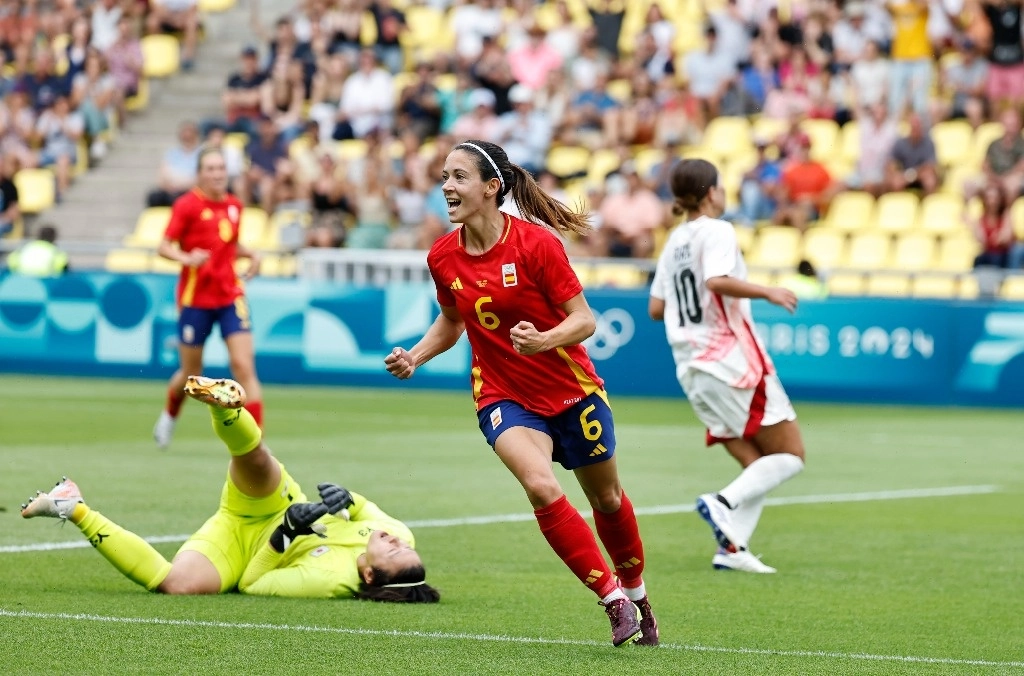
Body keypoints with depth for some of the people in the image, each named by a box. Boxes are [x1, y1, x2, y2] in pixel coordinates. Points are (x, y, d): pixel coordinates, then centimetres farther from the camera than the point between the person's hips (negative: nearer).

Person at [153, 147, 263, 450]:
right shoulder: (187, 205, -8)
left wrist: (251, 254, 3)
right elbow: (164, 246, -11)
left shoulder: (234, 205, 7)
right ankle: (169, 416, 41)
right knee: (190, 374, 8)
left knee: (244, 367, -10)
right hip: (195, 297, -3)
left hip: (230, 297, 3)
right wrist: (186, 258, -29)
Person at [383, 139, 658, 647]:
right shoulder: (443, 258, -6)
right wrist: (414, 357, -3)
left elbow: (584, 320, -17)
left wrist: (543, 340, -35)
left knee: (606, 498, 16)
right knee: (540, 486, -25)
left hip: (571, 390, -2)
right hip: (503, 396, 2)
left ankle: (635, 592, 44)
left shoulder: (536, 243, -19)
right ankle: (613, 601, -13)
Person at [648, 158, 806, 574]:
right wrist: (768, 292, -18)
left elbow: (656, 308, 15)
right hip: (733, 362, -8)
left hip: (692, 368, 8)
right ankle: (724, 504, -20)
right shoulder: (717, 232, -8)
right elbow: (718, 281, -26)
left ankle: (732, 547, -5)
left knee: (758, 466, 10)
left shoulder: (674, 242, 13)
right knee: (789, 456, -1)